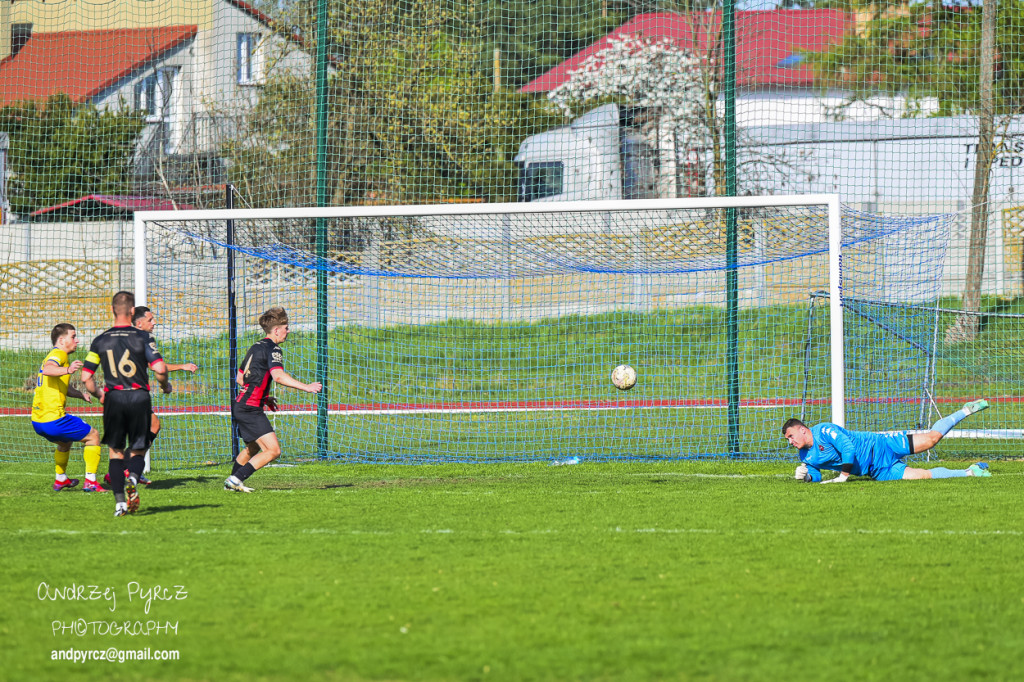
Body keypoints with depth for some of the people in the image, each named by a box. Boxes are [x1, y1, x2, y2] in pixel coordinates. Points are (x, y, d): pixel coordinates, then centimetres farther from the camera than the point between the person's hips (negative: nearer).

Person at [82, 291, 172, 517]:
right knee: (137, 450, 10)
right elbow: (159, 369, -13)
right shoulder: (143, 337, -4)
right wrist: (165, 386, 9)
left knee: (116, 452, 12)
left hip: (113, 397, 1)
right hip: (139, 397, -1)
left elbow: (86, 376, 3)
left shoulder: (100, 341, 3)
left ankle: (119, 500, -1)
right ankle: (132, 479, -23)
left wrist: (98, 395, 22)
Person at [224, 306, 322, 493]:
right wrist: (306, 387, -28)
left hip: (241, 406, 10)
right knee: (273, 450, -14)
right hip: (250, 409, -10)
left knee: (253, 448, 29)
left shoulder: (256, 347, 18)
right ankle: (236, 479, -16)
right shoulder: (272, 349, -10)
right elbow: (278, 376, -28)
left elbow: (239, 378, 25)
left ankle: (231, 482, 37)